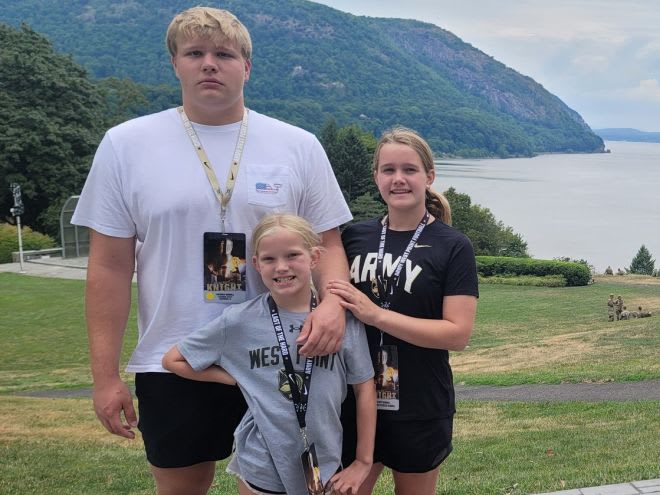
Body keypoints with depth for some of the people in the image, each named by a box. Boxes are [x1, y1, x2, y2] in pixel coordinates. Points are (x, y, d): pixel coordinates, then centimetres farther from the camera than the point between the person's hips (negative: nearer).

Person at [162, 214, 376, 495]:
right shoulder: (239, 321, -10)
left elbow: (364, 388, 0)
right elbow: (173, 360, 1)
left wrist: (363, 462, 0)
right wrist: (237, 378, -8)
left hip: (325, 472, 1)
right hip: (261, 472, 0)